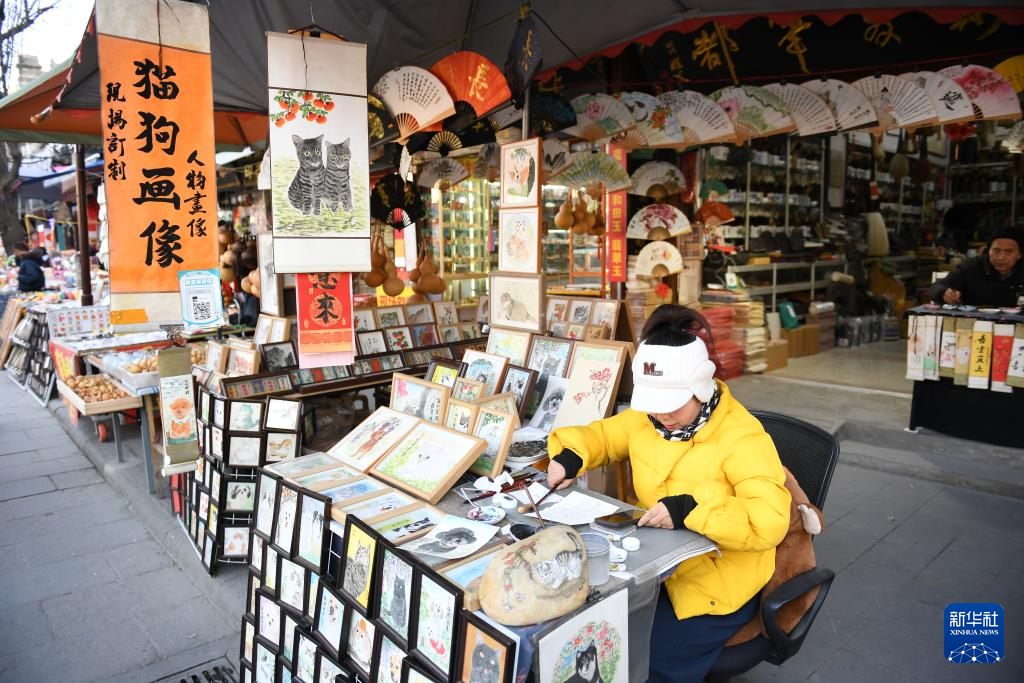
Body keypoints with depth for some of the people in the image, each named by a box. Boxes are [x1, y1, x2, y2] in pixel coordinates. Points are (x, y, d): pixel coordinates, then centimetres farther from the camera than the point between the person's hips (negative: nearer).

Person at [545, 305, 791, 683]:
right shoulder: (647, 417, -1)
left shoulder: (742, 437, -20)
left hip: (719, 584, -5)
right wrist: (571, 455, -6)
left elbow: (771, 520, -26)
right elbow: (603, 435, 15)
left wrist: (692, 510, -35)